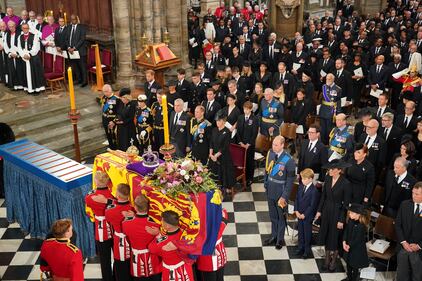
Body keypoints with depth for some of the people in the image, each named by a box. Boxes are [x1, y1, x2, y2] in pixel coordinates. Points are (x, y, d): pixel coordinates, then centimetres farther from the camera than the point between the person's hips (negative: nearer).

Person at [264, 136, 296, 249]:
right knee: (272, 215, 20)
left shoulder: (288, 160, -22)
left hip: (281, 191, -5)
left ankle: (280, 239, 31)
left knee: (281, 215, 13)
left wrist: (285, 196, -16)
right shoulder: (270, 153, -7)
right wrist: (265, 184, 7)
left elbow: (290, 180, -16)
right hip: (270, 189, 5)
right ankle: (274, 236, 39)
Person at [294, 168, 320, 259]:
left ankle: (307, 250, 23)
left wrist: (304, 215, -16)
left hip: (307, 216, -6)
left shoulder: (314, 191, -21)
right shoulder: (301, 187, 0)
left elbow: (312, 206, -18)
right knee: (300, 231, 19)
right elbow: (297, 199, 6)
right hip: (299, 214, 6)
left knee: (307, 233, 8)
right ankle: (301, 247, 35)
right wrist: (296, 211, -3)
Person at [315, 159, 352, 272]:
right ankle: (327, 258, 35)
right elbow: (323, 195, 5)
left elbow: (346, 204, -15)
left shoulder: (345, 183, -22)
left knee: (335, 237, 11)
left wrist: (341, 220, -12)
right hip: (326, 210, 5)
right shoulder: (328, 178, -7)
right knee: (326, 235, 16)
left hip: (337, 212, -5)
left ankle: (334, 260, 34)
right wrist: (319, 210, 6)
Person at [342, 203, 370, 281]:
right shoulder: (350, 221, -5)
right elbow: (346, 231, 0)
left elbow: (358, 239, -23)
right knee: (348, 263, 23)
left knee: (355, 266, 9)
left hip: (357, 249, -7)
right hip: (348, 246, 7)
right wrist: (344, 242, -11)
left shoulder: (362, 226, -27)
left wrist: (349, 246, -16)